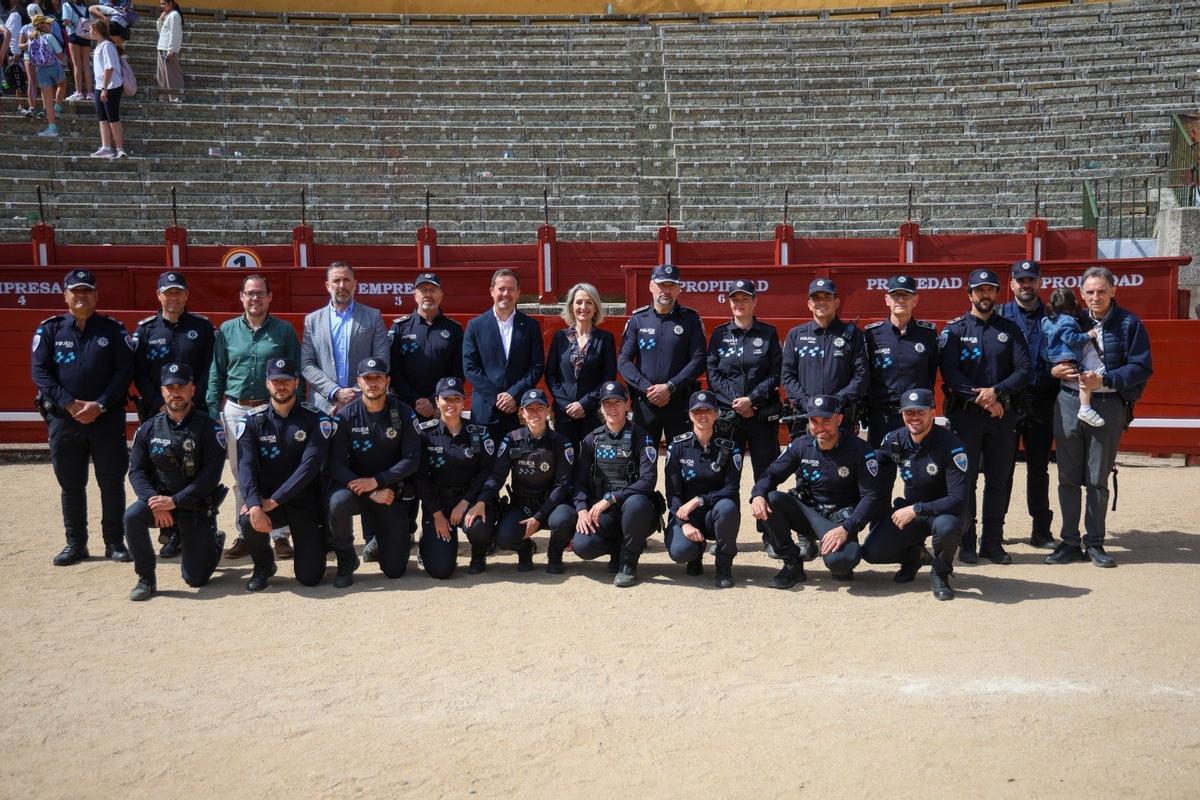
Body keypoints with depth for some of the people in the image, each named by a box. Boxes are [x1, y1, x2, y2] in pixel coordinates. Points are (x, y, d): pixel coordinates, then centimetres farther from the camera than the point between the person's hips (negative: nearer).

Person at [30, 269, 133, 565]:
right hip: (63, 418, 1)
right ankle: (75, 544, 18)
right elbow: (40, 372, -2)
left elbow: (125, 371, -2)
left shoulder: (113, 329, 4)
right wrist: (70, 404, -13)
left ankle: (114, 542, 13)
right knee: (71, 484, 8)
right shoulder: (49, 329, 5)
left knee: (112, 482, 3)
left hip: (107, 418, -1)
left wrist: (99, 405, -13)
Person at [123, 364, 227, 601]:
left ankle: (214, 541, 33)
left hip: (198, 506, -2)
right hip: (159, 499, 3)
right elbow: (137, 471, -1)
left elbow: (211, 475, -16)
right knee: (132, 516, -31)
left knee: (195, 579, -2)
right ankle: (146, 578, -11)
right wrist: (154, 501, -20)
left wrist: (174, 501, -22)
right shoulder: (149, 428, 1)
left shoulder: (209, 427, -9)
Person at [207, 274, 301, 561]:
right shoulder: (227, 330, 7)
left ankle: (279, 534, 7)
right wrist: (213, 410, 3)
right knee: (240, 475, 9)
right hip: (235, 410, 3)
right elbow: (216, 373, 9)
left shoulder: (285, 331, 2)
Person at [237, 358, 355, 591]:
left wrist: (273, 501, -24)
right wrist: (255, 505, -30)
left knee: (310, 576, -10)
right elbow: (246, 466, -12)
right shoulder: (252, 421, 0)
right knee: (248, 519, -33)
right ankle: (263, 565, 0)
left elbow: (310, 466, -16)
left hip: (305, 501, -2)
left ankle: (346, 558, 24)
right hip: (265, 499, 2)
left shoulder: (315, 419, -6)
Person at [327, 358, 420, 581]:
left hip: (391, 490, 0)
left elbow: (412, 460, -9)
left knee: (395, 569, -5)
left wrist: (376, 481, -21)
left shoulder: (404, 413, -5)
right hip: (355, 486, 0)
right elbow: (337, 465, -11)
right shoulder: (346, 416, -6)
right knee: (338, 502, -38)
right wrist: (372, 494, -21)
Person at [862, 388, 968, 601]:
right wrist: (880, 519, 0)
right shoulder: (894, 440, -7)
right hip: (908, 510, 4)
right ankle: (912, 555, 19)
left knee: (947, 526, -40)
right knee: (871, 551, -16)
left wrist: (916, 509, -31)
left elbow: (958, 499, -28)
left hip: (943, 511, -4)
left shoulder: (950, 446, -23)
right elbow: (880, 484, 6)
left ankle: (940, 574, -7)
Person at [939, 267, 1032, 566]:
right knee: (965, 478, -1)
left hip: (1002, 415, 3)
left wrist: (997, 391, -15)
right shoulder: (954, 329, 3)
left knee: (999, 480, 5)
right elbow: (949, 371, -8)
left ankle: (993, 542, 13)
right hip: (965, 415, -2)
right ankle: (967, 542, 6)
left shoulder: (1010, 329, 10)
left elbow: (1025, 370, 1)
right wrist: (979, 397, -17)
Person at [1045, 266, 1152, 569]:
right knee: (1068, 478, 5)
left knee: (1097, 480, 5)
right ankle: (1070, 542, 14)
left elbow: (1142, 368, -5)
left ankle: (1094, 543, 15)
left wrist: (1103, 380, -15)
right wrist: (1054, 371, -5)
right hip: (1069, 405, 3)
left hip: (1108, 406, -3)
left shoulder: (1129, 324, 0)